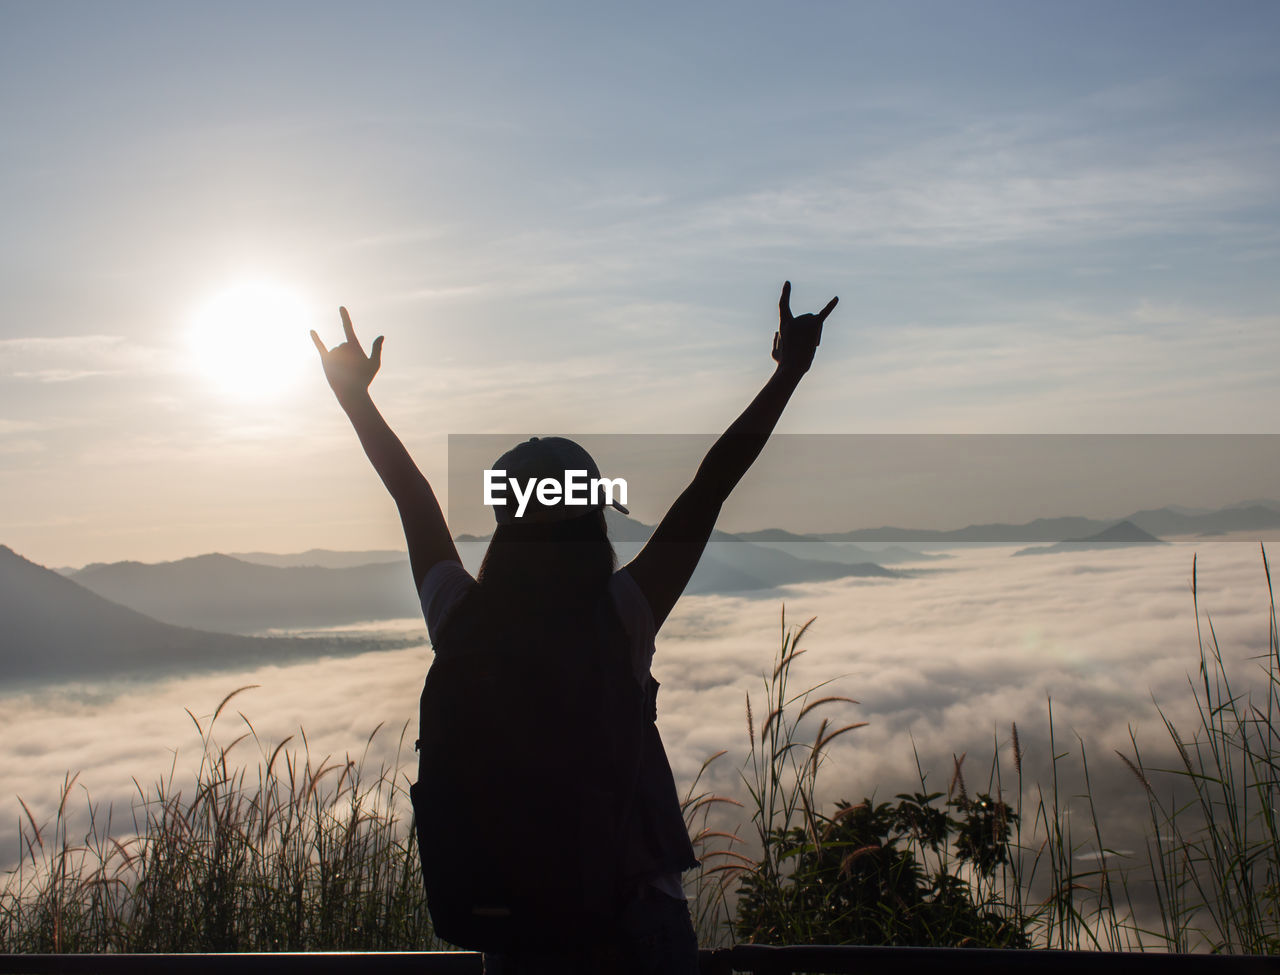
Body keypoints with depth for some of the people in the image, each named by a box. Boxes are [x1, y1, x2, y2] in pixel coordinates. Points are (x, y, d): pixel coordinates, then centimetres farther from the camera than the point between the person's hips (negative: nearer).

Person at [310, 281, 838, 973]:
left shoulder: (463, 624, -11)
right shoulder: (625, 618, -17)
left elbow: (413, 497, 3)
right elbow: (710, 488, -10)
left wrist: (353, 393, 17)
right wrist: (788, 372, -1)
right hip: (642, 914, -2)